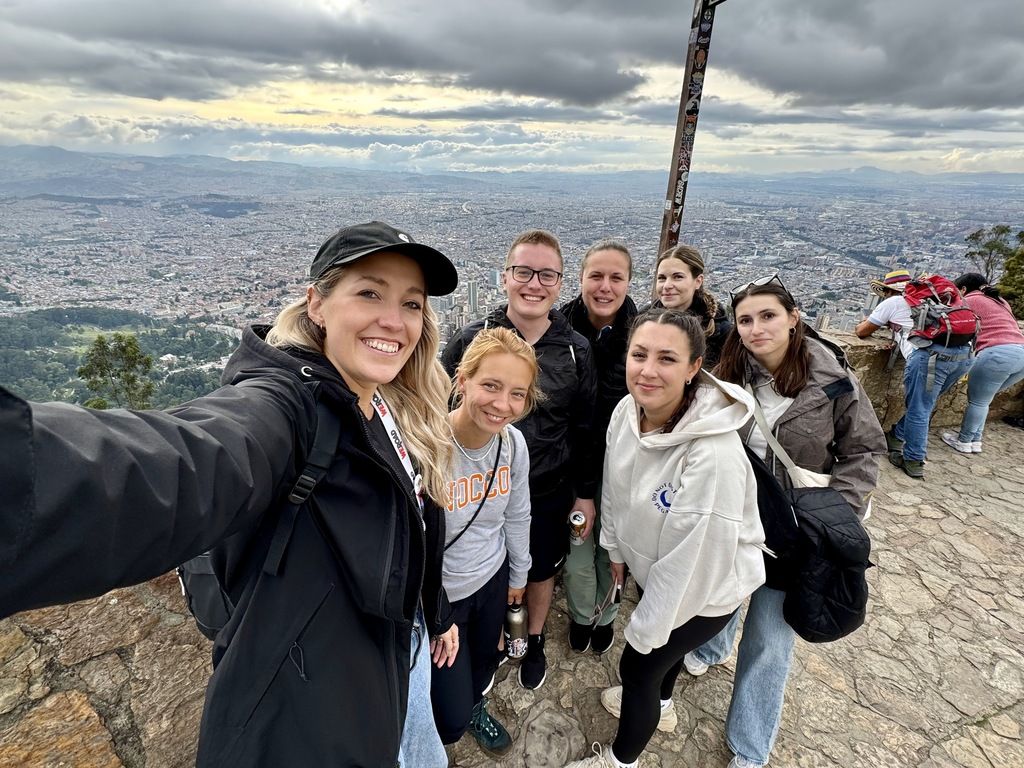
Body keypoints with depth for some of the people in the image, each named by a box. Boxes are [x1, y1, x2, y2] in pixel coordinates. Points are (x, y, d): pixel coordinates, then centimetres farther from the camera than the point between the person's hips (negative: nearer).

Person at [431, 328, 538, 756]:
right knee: (450, 719, 10)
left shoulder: (513, 442, -14)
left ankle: (474, 707, 65)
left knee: (484, 662, 30)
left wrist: (518, 574, 15)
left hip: (493, 579, 5)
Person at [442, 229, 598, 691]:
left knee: (541, 571, 22)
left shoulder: (576, 350, -8)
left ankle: (534, 642, 50)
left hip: (550, 494, 1)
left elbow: (586, 428, 0)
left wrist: (586, 492, 2)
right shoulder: (470, 341, -11)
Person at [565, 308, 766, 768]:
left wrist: (647, 628, -16)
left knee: (637, 664, 13)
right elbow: (616, 487, -1)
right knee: (659, 646, 31)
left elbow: (696, 561, -29)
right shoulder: (626, 411, -18)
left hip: (704, 589, -6)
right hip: (653, 565, 6)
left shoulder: (715, 455, -40)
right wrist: (616, 548, 11)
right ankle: (659, 707, 66)